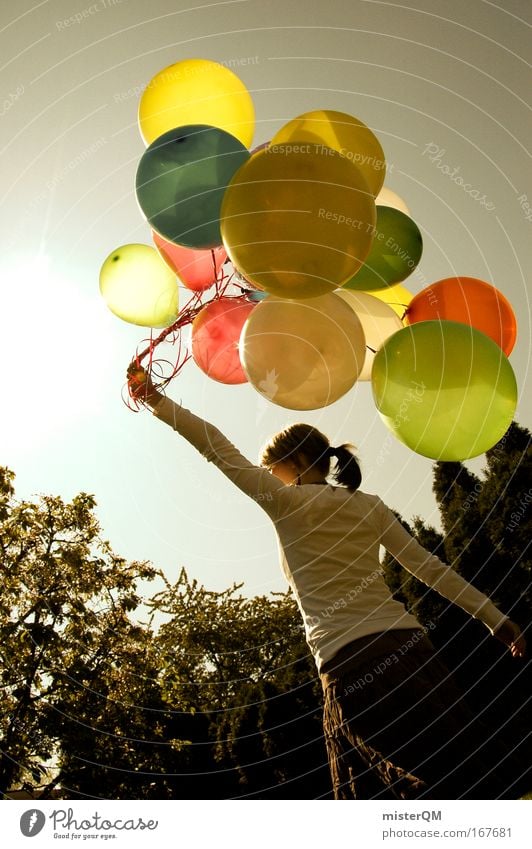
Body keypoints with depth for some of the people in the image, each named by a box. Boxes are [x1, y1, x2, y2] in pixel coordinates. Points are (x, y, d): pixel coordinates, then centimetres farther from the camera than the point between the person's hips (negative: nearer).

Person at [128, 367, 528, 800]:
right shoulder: (369, 505, 14)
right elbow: (431, 568, 14)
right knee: (469, 762, 8)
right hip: (406, 644, 5)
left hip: (350, 663, -4)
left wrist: (156, 399, 9)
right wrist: (496, 617, 19)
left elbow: (220, 450, 3)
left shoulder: (288, 503, 2)